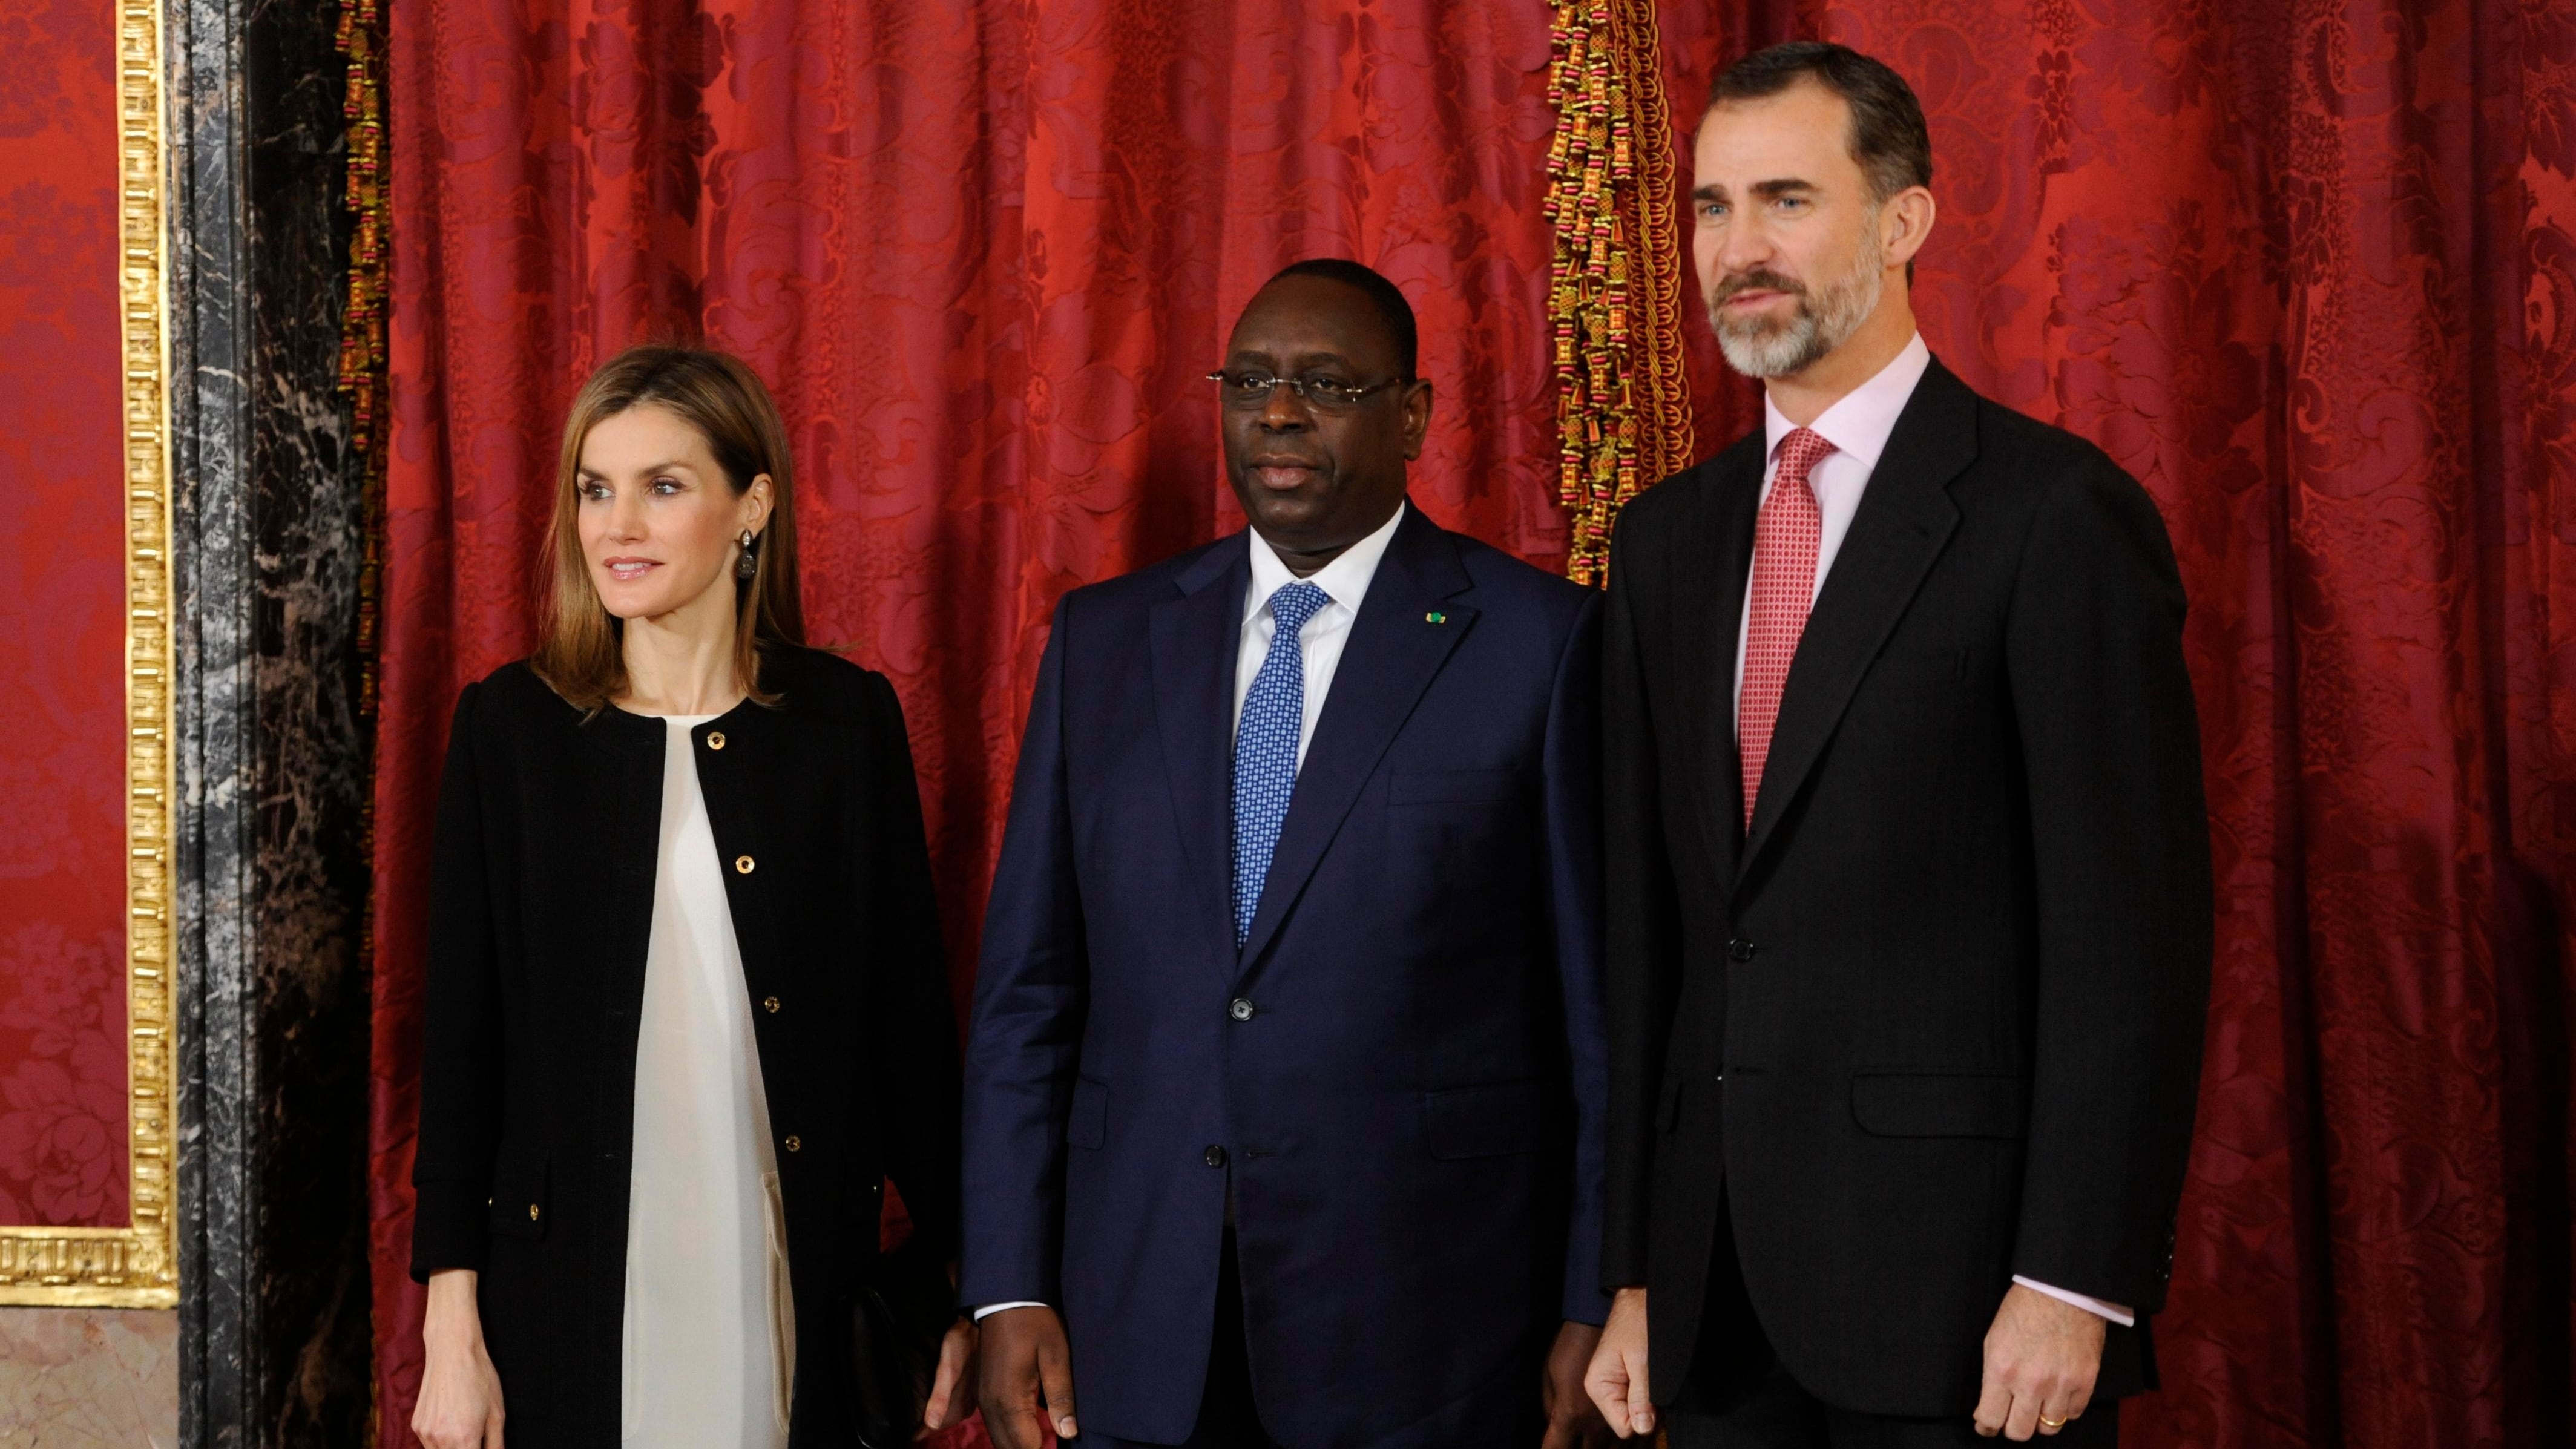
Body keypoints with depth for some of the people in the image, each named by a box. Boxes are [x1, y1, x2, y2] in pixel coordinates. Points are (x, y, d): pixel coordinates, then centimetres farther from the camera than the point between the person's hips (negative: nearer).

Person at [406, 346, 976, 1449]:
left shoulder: (848, 718, 1)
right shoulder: (510, 726, 0)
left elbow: (911, 1012, 4)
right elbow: (461, 1034, 1)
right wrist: (452, 1327, -3)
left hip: (796, 1287, 0)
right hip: (570, 1295, 0)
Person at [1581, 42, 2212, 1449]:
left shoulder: (2057, 514, -8)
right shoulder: (1665, 540, 12)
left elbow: (2130, 929, -11)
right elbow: (1644, 921, 13)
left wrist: (2073, 1284, -15)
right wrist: (1634, 1274, 9)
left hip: (1958, 1286, -5)